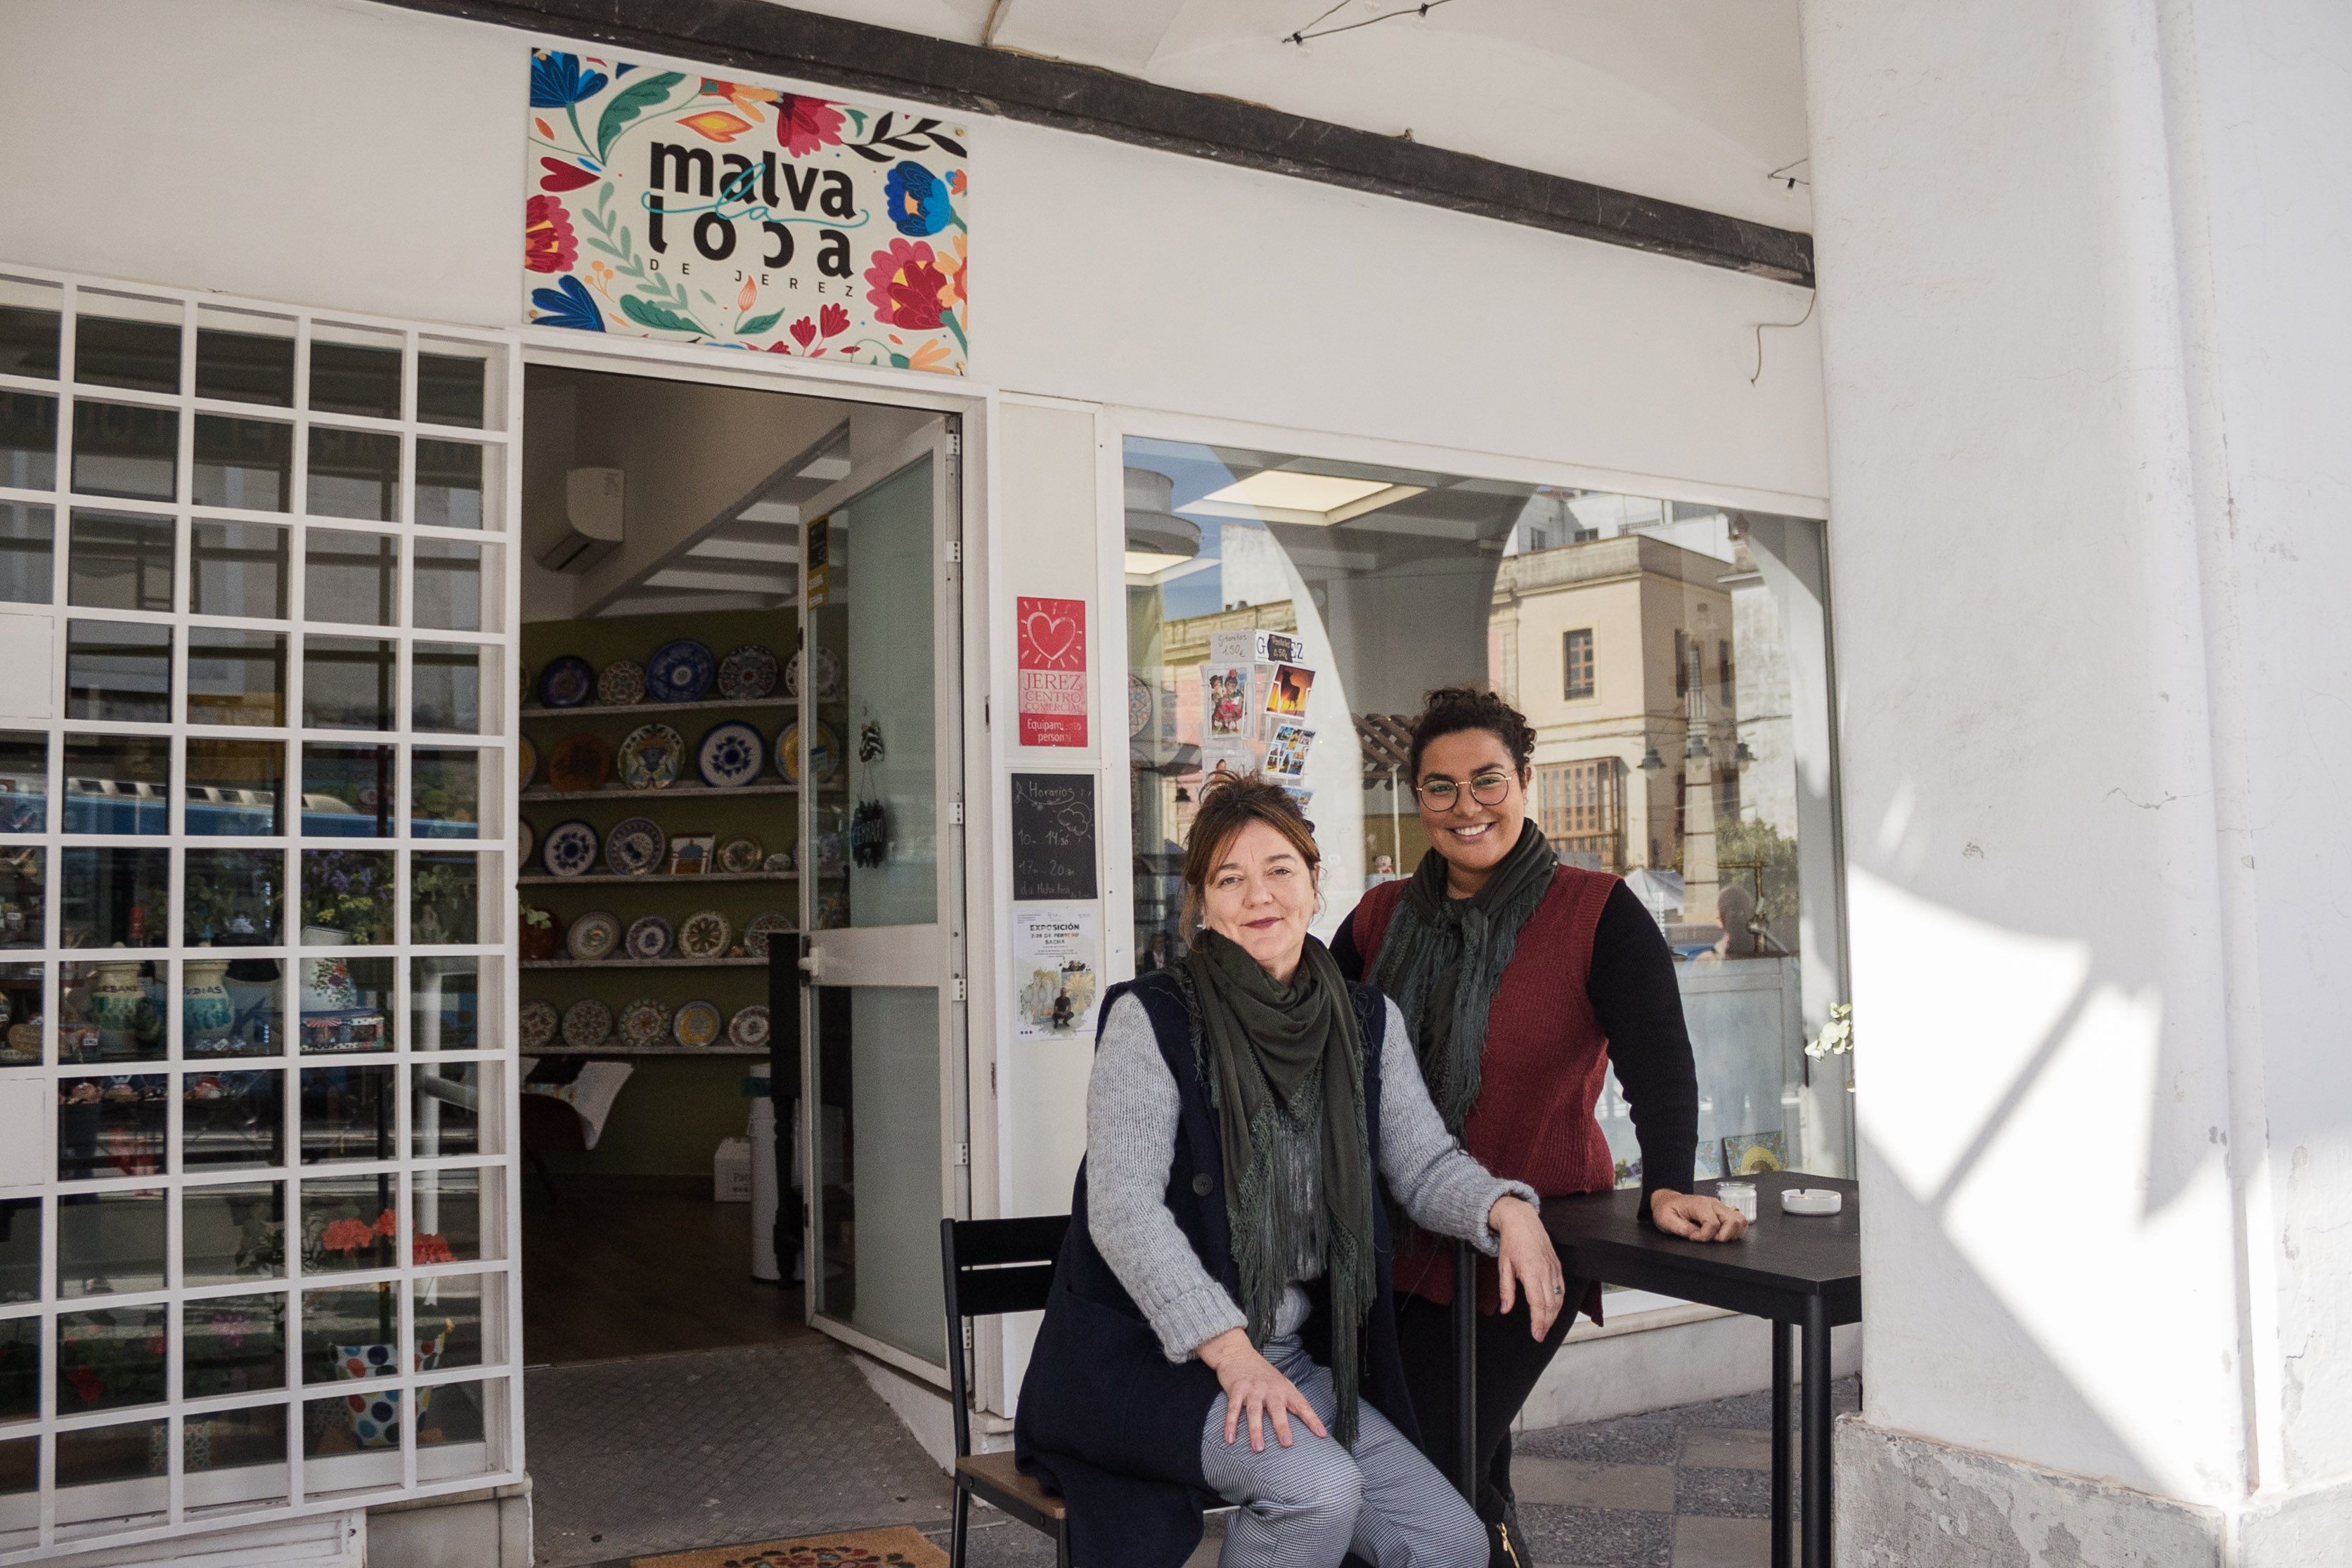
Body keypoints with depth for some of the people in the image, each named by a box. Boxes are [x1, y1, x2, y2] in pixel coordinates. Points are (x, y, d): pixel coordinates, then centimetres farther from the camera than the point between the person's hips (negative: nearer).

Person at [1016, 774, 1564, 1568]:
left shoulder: (1367, 1022, 7)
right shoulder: (1151, 1018, -10)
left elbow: (1424, 1164, 8)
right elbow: (1122, 1209, -17)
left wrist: (1504, 1207, -15)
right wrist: (1228, 1348, -24)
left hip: (1292, 1357, 6)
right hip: (1147, 1356, -6)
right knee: (1320, 1489, -28)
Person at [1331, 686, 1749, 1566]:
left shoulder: (1598, 916, -8)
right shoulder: (1381, 919, 6)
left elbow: (1657, 1060, -17)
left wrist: (1667, 1186, -30)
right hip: (1393, 1246, 5)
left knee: (1439, 1471, -6)